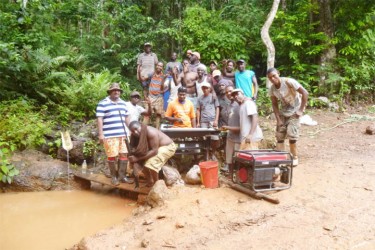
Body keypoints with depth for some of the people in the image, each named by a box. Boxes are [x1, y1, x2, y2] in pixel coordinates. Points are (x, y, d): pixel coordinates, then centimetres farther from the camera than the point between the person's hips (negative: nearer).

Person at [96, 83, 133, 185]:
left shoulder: (123, 103, 16)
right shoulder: (103, 104, -3)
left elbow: (127, 117, 22)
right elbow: (99, 119, -8)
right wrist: (101, 134, -13)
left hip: (123, 134, 6)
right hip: (110, 135, -6)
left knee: (124, 154, 6)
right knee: (112, 156, -2)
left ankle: (122, 175, 17)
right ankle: (114, 176, 13)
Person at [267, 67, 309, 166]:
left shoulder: (288, 82, -23)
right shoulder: (272, 89, -7)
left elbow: (305, 93, -22)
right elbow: (275, 104, 1)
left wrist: (301, 110, -20)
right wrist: (278, 119, -7)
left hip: (294, 112, -5)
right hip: (283, 112, 5)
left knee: (291, 134, -12)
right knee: (279, 135, 2)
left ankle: (295, 157, 6)